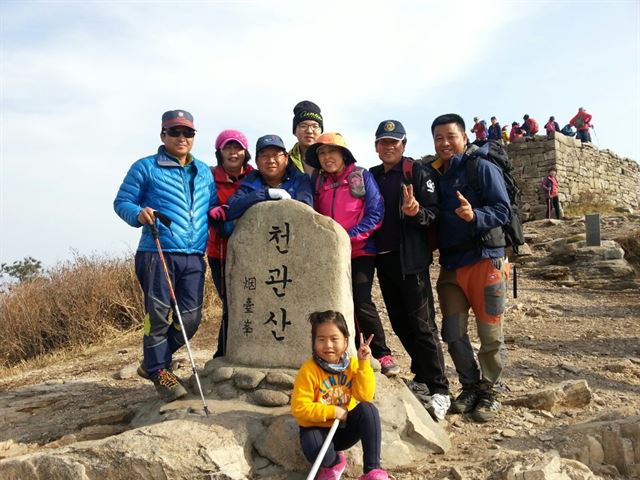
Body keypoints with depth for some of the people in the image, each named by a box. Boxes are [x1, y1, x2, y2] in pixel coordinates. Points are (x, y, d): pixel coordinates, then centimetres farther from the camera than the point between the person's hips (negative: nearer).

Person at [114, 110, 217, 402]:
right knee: (158, 314, -5)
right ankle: (158, 370, 18)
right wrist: (139, 214, -18)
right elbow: (121, 202, 0)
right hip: (157, 254, -5)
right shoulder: (146, 167, 3)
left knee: (190, 318, 4)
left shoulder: (204, 171, 18)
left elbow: (214, 205, 25)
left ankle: (152, 362, 26)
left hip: (194, 257, 5)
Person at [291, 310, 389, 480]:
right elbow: (299, 408, -20)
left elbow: (365, 396, -18)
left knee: (368, 409, -26)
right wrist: (332, 411, -23)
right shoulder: (309, 370, -19)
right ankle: (335, 462, 3)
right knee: (315, 451, -36)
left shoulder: (352, 364, -7)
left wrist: (364, 364, -24)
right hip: (318, 428, -3)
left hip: (347, 427, 3)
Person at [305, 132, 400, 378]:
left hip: (360, 250, -4)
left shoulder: (361, 176, -5)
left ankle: (383, 355, 2)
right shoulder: (318, 183, 7)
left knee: (362, 302, -13)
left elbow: (375, 214, -11)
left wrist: (349, 236, -18)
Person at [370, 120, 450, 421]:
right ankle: (422, 378, 26)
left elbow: (434, 215, -10)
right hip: (383, 258, 6)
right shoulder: (372, 177, 13)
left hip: (411, 259, -6)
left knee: (422, 325, -6)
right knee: (400, 324, 12)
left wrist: (416, 211, -30)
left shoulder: (417, 172, -3)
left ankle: (438, 389, 0)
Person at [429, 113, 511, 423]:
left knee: (490, 333, 3)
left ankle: (488, 392, 20)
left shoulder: (482, 167, -5)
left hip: (485, 261, -5)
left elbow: (503, 210, -13)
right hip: (450, 265, 5)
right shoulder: (434, 174, 12)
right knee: (453, 333, 9)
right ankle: (470, 387, 26)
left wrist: (474, 216, -30)